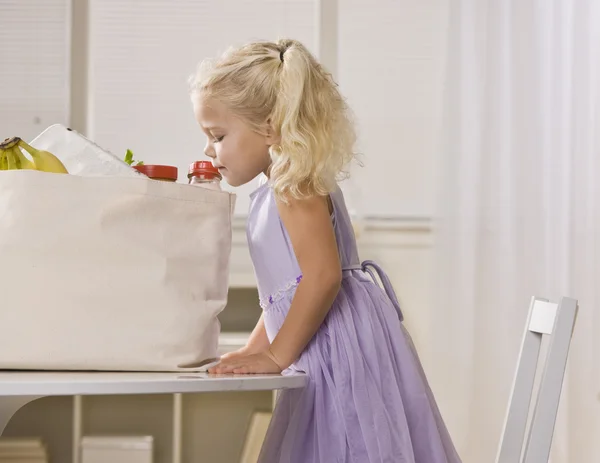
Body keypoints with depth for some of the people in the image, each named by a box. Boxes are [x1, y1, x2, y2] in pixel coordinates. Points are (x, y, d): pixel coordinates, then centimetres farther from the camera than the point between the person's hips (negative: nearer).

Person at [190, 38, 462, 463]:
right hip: (330, 360, 10)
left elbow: (323, 275, -22)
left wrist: (276, 356, -17)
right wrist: (252, 352, 21)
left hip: (345, 353, -10)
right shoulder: (277, 192, 22)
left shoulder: (293, 184, -10)